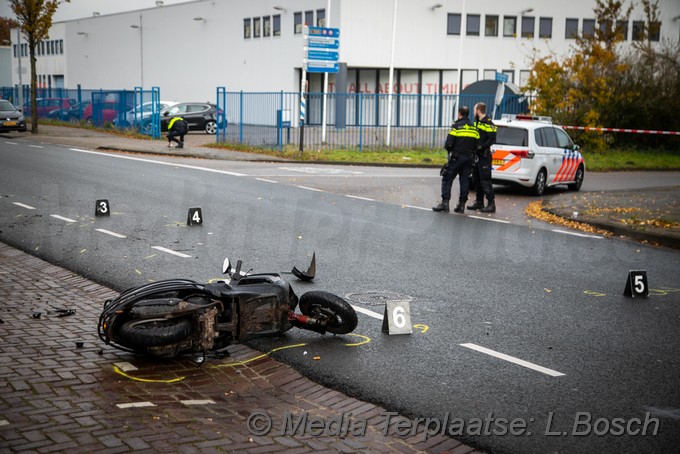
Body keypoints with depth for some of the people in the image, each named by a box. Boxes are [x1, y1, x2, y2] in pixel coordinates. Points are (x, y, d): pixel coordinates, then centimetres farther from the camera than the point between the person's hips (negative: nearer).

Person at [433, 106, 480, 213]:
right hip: (468, 158, 6)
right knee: (465, 181, 9)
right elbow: (476, 145, 8)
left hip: (456, 157, -5)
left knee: (447, 179, -1)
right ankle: (461, 204, 9)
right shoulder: (474, 128, 10)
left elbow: (449, 143, -13)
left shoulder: (456, 126, -8)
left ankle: (445, 203, -8)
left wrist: (449, 149, 8)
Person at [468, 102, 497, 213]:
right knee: (476, 180, 14)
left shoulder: (488, 123, -13)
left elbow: (492, 140, -19)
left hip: (484, 156, -9)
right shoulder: (476, 122, 15)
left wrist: (481, 147, -22)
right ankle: (479, 202, 23)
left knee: (485, 180, -9)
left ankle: (491, 204, -6)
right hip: (476, 156, 9)